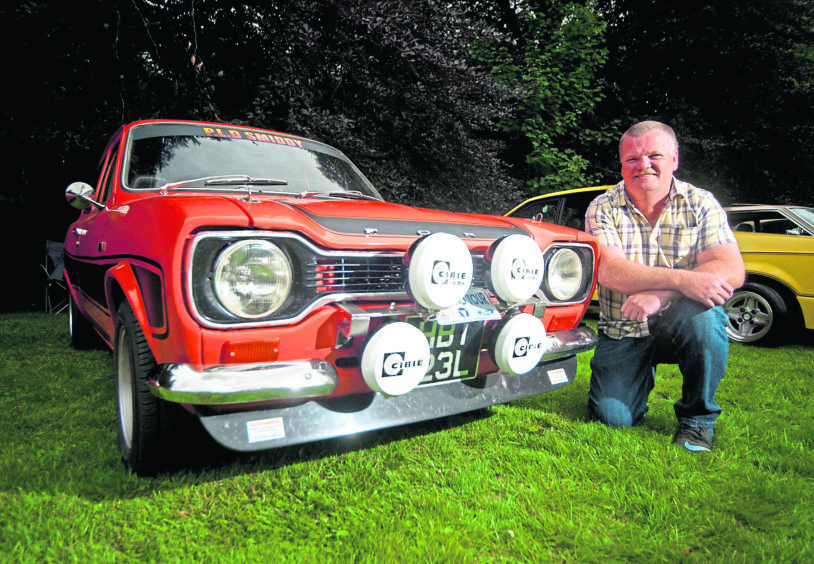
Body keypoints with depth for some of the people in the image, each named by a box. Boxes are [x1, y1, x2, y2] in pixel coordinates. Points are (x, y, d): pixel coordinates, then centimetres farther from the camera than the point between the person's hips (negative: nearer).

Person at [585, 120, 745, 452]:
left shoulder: (701, 204, -4)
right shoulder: (603, 209, -6)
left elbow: (731, 272, -17)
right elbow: (609, 272, -22)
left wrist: (660, 295, -31)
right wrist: (682, 279, -34)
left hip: (678, 325, 1)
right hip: (623, 334, 0)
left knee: (702, 312, -33)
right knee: (614, 418, -14)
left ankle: (697, 418, -9)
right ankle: (643, 377, 23)